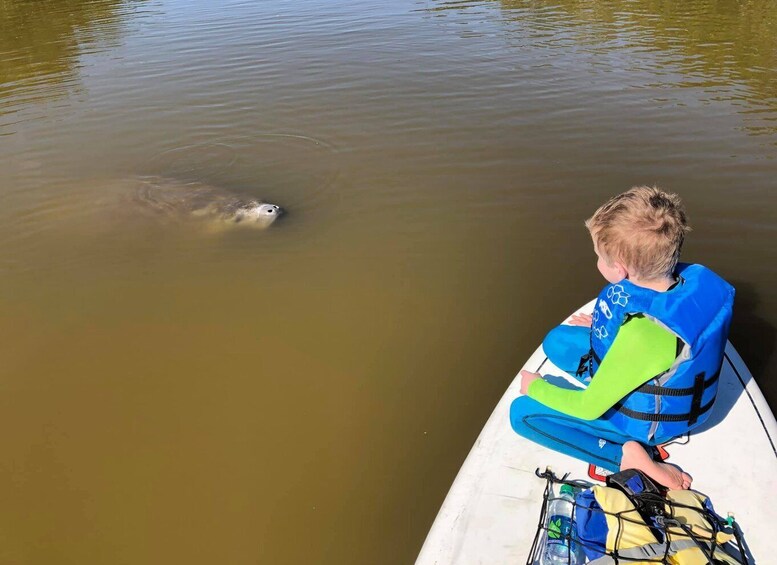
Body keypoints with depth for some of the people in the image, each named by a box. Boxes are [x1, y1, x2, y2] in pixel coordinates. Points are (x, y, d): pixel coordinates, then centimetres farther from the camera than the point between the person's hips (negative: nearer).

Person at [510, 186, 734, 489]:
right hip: (666, 386, 8)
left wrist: (536, 386, -10)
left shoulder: (642, 334, -41)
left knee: (522, 412, -9)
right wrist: (606, 327, 12)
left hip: (647, 419, -8)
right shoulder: (694, 277, -19)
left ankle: (627, 454, -14)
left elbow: (589, 408, -27)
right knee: (556, 340, 15)